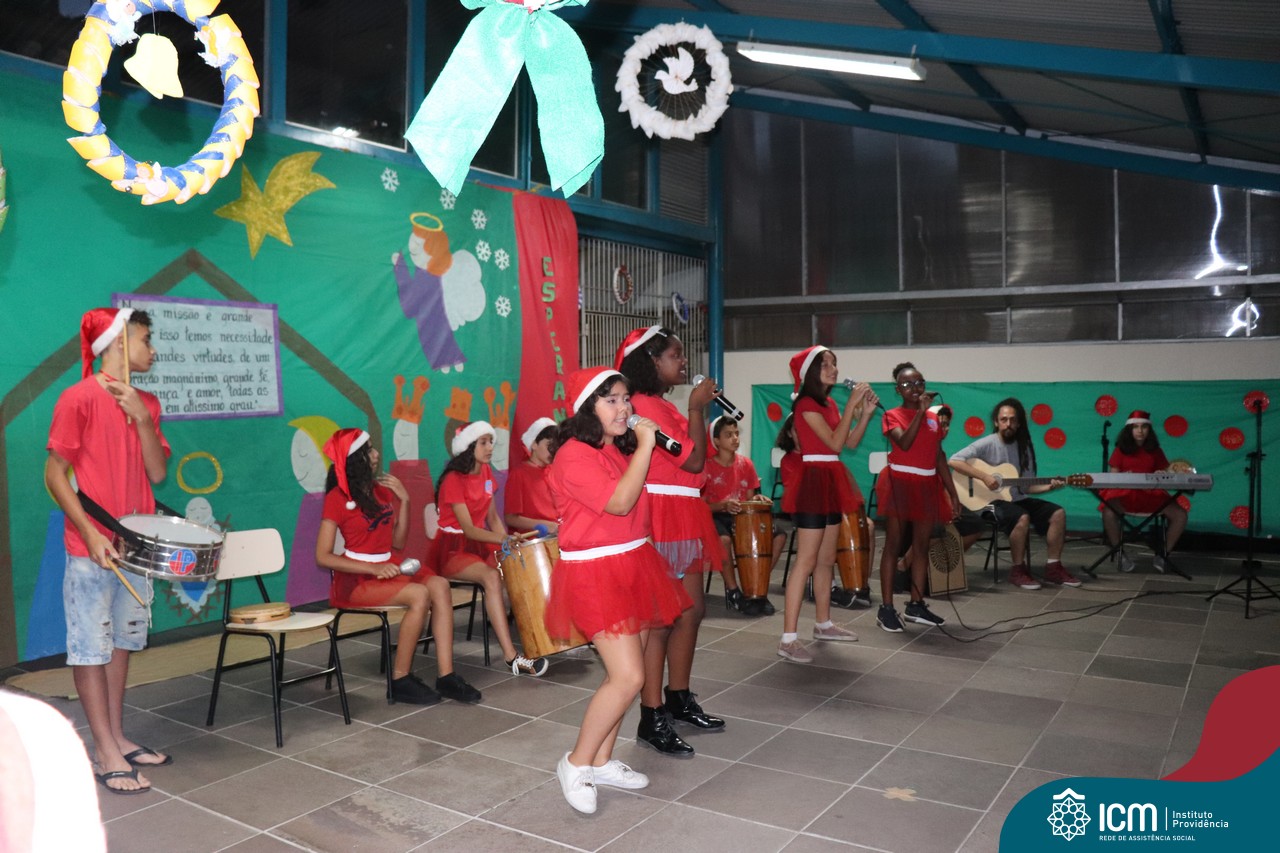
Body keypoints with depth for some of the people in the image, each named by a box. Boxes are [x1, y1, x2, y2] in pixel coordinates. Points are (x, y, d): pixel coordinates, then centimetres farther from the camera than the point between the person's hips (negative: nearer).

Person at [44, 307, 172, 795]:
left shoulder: (146, 403, 9)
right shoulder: (79, 398, -10)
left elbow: (157, 473, 2)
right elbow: (54, 475, -11)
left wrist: (141, 418, -10)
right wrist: (91, 533, -17)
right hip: (91, 548, -7)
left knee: (122, 641, 14)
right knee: (91, 647, 2)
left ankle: (118, 737, 25)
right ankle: (106, 754, 9)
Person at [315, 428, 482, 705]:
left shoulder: (382, 490, 9)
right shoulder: (337, 498, -8)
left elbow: (398, 544, 11)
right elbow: (323, 557, -14)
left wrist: (404, 501, 0)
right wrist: (373, 568, -23)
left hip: (388, 567, 6)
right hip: (355, 578, -6)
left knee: (439, 585, -20)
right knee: (419, 595, -28)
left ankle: (446, 676, -23)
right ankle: (400, 680, -14)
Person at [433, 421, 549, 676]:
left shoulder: (485, 472, 8)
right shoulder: (454, 479, -14)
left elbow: (493, 518, 9)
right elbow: (468, 529, -22)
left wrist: (507, 542, -8)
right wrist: (503, 539, -36)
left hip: (480, 544, 7)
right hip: (453, 549, -7)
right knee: (492, 577, -33)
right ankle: (511, 657, -36)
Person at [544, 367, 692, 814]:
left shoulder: (620, 448, 11)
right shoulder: (574, 455, -15)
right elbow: (620, 502, -23)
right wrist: (645, 445, -20)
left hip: (633, 564, 9)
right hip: (595, 572, -8)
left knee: (624, 673, 11)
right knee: (628, 677, -12)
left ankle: (602, 761, 27)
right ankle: (576, 763, 7)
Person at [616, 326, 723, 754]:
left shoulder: (662, 406, 16)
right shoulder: (645, 406, -16)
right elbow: (694, 461, -17)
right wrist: (697, 407, -12)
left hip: (683, 519, 10)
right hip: (661, 520, -10)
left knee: (691, 610, 15)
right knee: (659, 618, -5)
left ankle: (679, 699, 28)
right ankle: (652, 718, 4)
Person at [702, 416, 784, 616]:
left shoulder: (746, 464, 6)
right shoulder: (707, 466, -8)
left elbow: (749, 497, 12)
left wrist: (757, 499, -12)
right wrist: (723, 505, -28)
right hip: (715, 517, -5)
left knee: (779, 535, -16)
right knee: (723, 539, -39)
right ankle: (733, 592, -19)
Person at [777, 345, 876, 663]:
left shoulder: (829, 403, 14)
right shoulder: (806, 404, -12)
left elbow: (851, 442, 12)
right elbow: (835, 442, -18)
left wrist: (866, 412, 1)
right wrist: (851, 405, -15)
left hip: (831, 482, 9)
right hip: (814, 479, -9)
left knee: (826, 559, 16)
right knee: (806, 561, -11)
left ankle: (823, 624, 29)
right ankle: (788, 639, -10)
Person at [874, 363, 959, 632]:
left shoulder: (933, 418, 12)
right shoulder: (892, 415, -4)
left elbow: (940, 457, 12)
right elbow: (904, 442, -23)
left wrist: (952, 491, 8)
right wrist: (920, 411, -20)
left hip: (927, 485, 6)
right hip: (900, 483, -5)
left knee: (922, 545, 9)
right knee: (894, 544, -3)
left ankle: (916, 605, 18)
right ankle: (886, 608, -1)